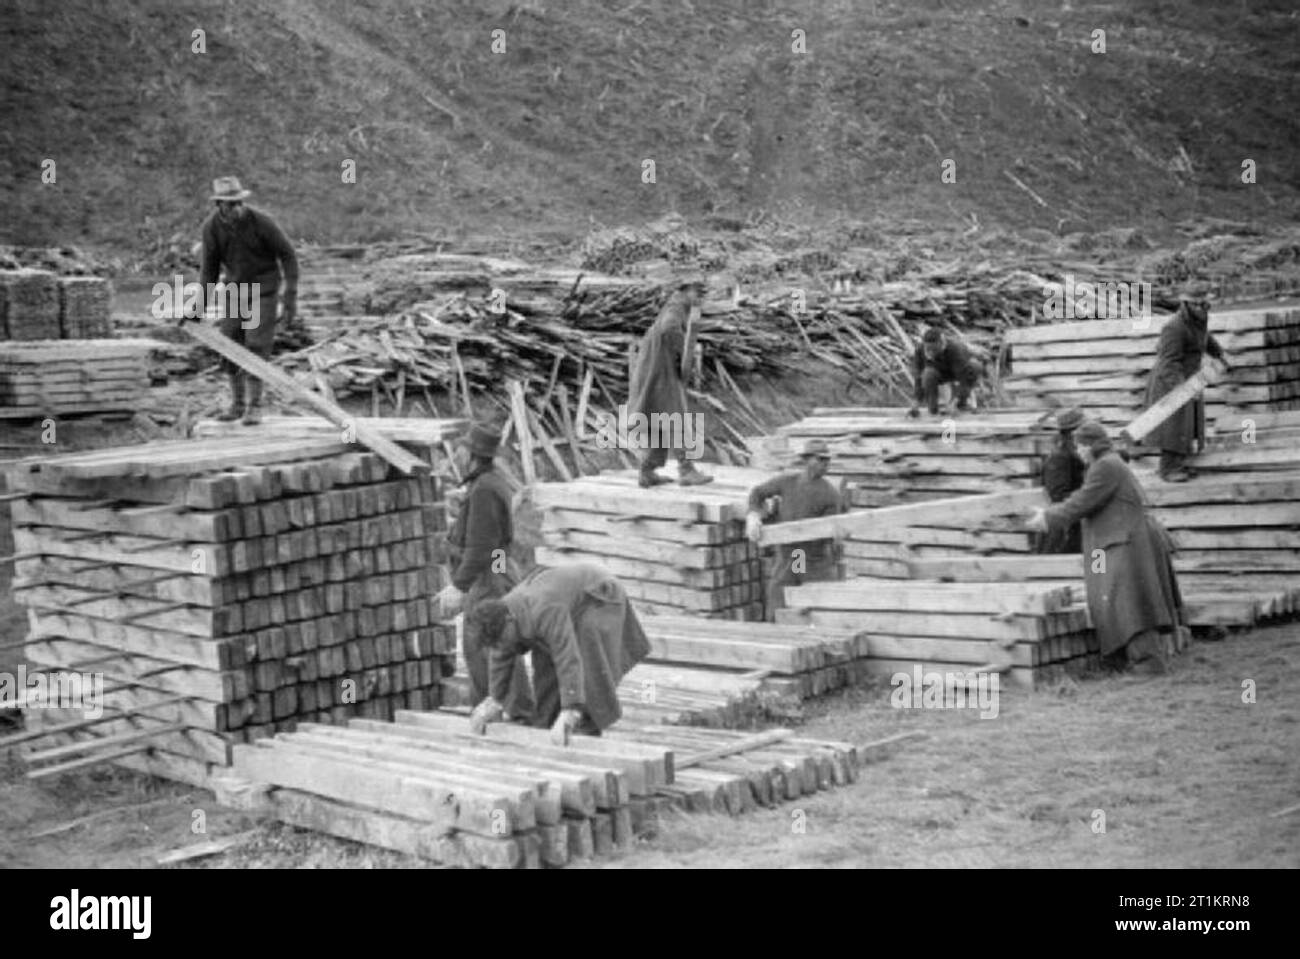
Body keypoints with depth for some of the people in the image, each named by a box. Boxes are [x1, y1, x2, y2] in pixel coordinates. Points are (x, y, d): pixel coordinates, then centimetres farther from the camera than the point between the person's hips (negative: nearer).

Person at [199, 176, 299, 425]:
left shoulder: (261, 222, -25)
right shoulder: (211, 227, -14)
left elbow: (288, 255, -14)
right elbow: (209, 266, -1)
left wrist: (291, 297, -18)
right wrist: (201, 307, -4)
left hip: (264, 287, -4)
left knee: (256, 346, -11)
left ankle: (255, 406, -1)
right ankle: (237, 404, 14)